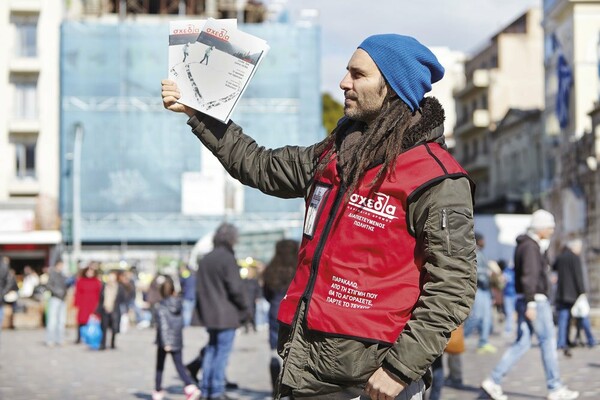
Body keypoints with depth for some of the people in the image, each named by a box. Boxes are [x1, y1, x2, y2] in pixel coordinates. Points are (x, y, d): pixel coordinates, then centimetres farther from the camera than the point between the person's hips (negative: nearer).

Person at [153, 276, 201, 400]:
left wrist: (165, 343, -23)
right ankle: (191, 388, -16)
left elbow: (162, 325, -20)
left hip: (165, 342, -4)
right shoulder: (178, 304, 3)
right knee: (179, 366, 3)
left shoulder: (161, 307, -13)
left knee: (159, 367, 13)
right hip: (177, 341, 4)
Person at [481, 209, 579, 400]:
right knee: (548, 342, -1)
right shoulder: (531, 246, -14)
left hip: (526, 300, 10)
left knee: (522, 343, 8)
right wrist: (530, 304, -26)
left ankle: (493, 381, 1)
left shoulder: (525, 245, 18)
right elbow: (529, 276, -22)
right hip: (536, 300, -10)